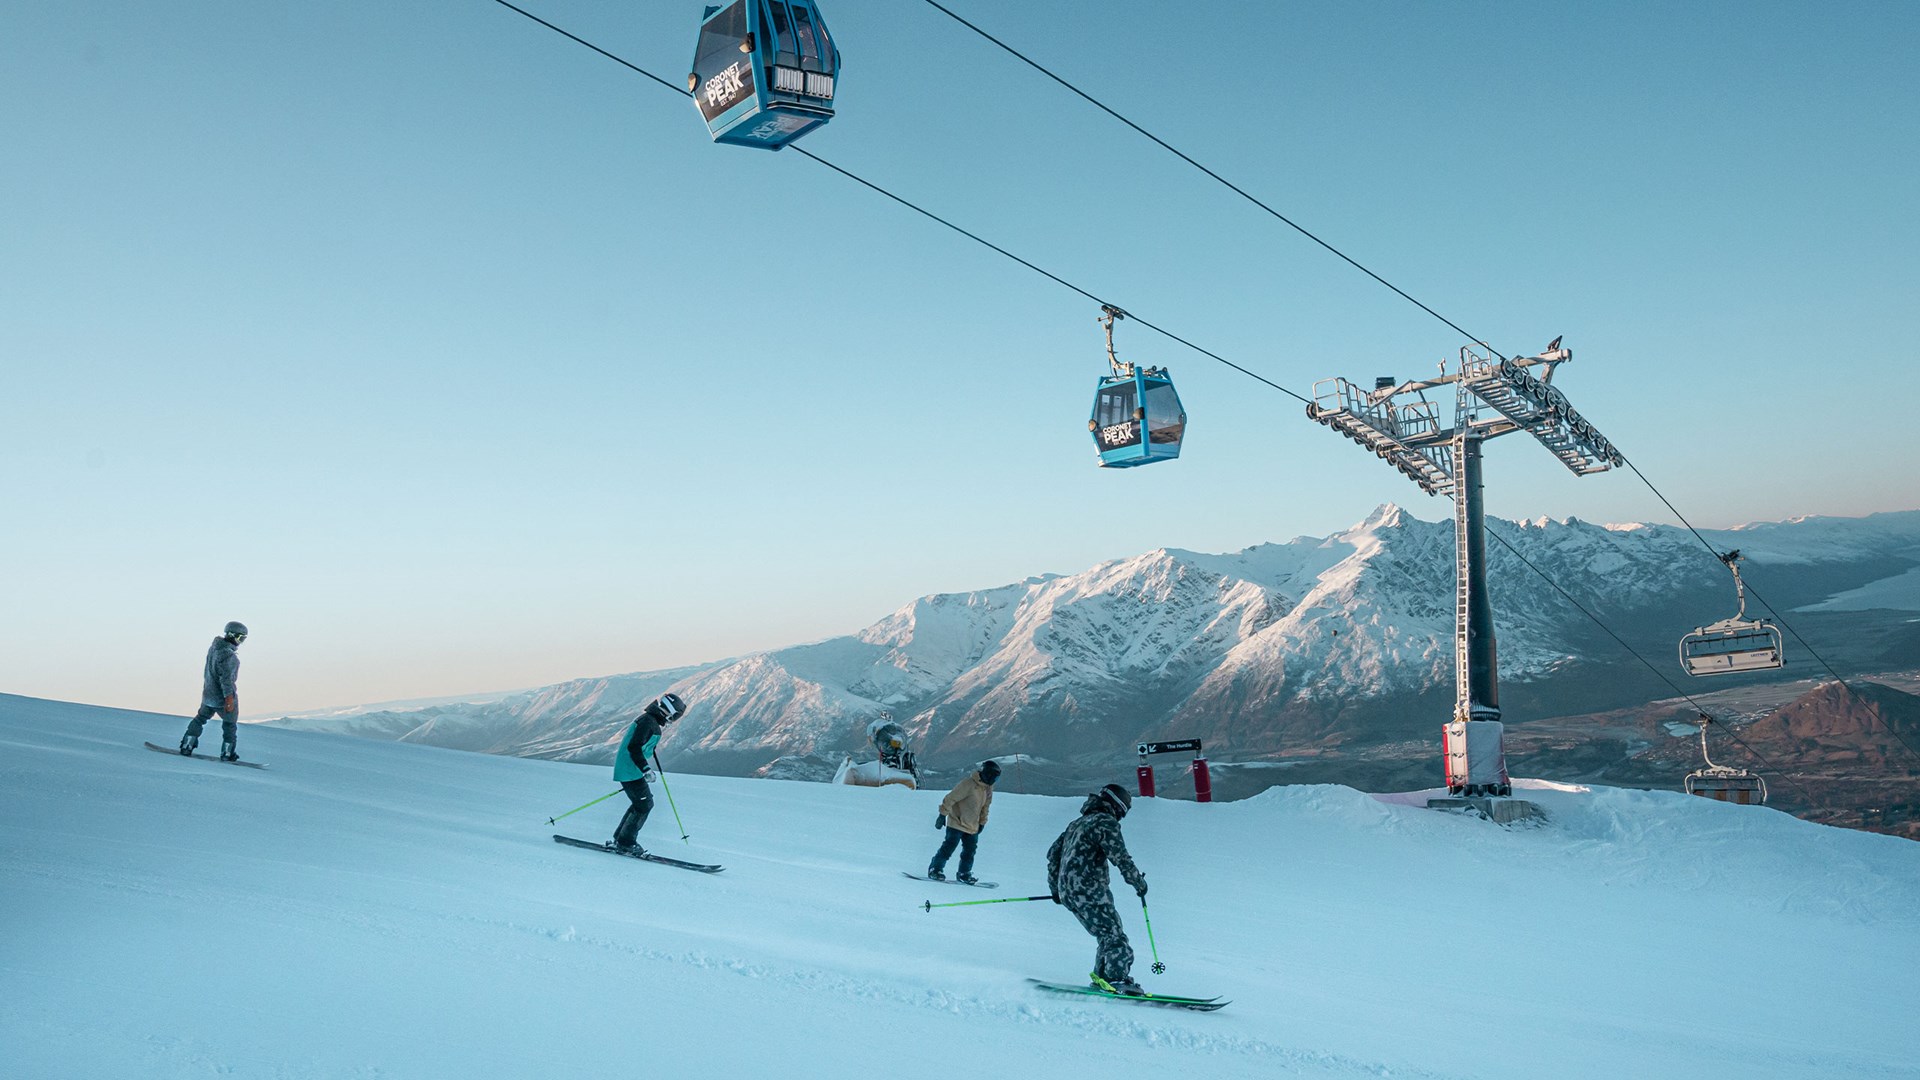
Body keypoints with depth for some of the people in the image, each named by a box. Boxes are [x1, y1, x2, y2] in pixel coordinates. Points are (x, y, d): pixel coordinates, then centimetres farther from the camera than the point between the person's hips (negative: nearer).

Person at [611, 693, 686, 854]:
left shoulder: (652, 721, 16)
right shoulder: (647, 721, -17)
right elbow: (633, 747, -25)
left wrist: (646, 769, 27)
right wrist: (645, 769, -27)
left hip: (628, 769, 10)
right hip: (630, 770, -10)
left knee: (641, 803, 15)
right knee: (645, 804, -8)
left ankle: (620, 838, 20)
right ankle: (625, 844, -2)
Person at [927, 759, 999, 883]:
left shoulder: (988, 788, 4)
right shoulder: (968, 784, -22)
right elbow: (951, 798, -19)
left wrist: (982, 822, 19)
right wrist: (943, 815, -18)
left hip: (972, 827, 7)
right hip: (957, 823, -7)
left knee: (969, 851, 6)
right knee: (949, 847, -9)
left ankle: (964, 874, 19)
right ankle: (935, 869, 1)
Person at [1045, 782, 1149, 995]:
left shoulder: (1077, 823, 23)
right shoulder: (1106, 822, -5)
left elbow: (1053, 853, 27)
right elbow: (1120, 857, -13)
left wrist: (1055, 887, 32)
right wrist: (1139, 882, -2)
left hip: (1067, 892, 9)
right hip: (1088, 890, -9)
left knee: (1108, 933, 14)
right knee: (1114, 934, -11)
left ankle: (1101, 976, 10)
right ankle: (1118, 978, -21)